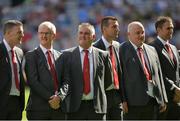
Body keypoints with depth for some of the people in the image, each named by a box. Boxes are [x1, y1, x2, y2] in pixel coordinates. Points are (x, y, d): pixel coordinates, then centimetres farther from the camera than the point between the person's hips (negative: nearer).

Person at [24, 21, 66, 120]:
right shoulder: (31, 56, 1)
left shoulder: (60, 56, 14)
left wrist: (59, 97, -13)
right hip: (38, 109, -4)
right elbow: (33, 82, -8)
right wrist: (50, 98, -14)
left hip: (59, 107, 4)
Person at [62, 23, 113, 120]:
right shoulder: (68, 55, 3)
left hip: (97, 106, 1)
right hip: (75, 106, -1)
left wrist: (97, 92, 11)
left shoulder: (103, 55, 7)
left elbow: (109, 81, 15)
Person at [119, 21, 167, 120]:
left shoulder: (151, 50, 17)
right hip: (133, 100, -6)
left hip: (152, 99, 6)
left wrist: (163, 99, 12)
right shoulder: (122, 50, -3)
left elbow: (158, 75, 17)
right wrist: (123, 100, -16)